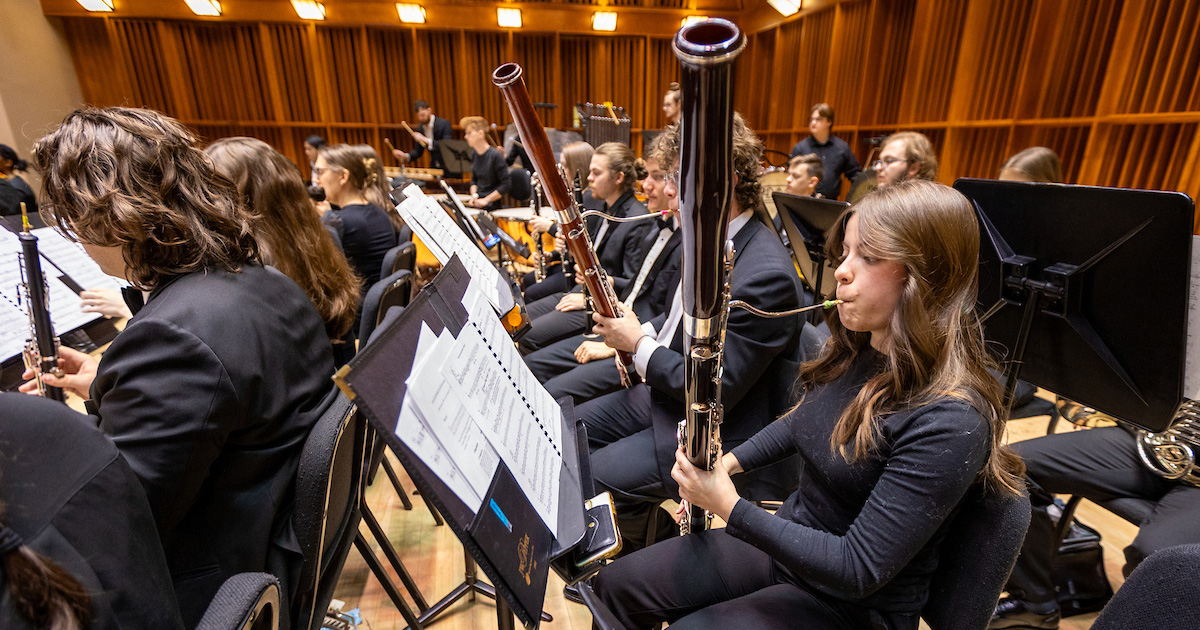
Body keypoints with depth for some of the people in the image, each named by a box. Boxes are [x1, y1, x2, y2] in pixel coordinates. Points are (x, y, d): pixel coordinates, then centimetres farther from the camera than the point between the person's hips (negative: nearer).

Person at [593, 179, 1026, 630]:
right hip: (787, 540, 6)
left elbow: (859, 570, -27)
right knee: (617, 582, 3)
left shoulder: (950, 420, -30)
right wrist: (729, 460, 0)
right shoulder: (851, 347, -6)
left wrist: (729, 506, -25)